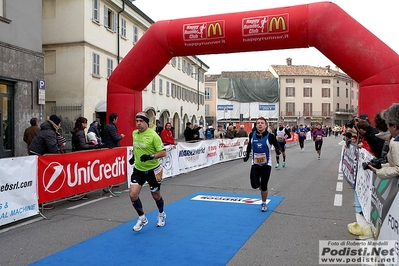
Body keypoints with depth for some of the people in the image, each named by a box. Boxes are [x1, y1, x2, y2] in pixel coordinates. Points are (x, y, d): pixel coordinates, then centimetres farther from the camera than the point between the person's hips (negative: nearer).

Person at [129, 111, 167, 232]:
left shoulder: (153, 135, -18)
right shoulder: (134, 133, 0)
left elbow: (163, 152, -19)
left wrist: (150, 156, -32)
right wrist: (133, 156, 11)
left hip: (152, 170, -4)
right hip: (138, 169, 4)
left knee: (156, 195, 12)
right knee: (133, 194, -10)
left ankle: (161, 214, 43)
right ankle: (142, 218, 14)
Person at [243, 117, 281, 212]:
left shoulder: (270, 136, -13)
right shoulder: (252, 135, -4)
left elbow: (277, 146, -2)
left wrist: (278, 150, -24)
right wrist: (247, 155, 9)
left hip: (266, 165, -2)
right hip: (255, 164, 2)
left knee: (264, 186, 2)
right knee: (254, 185, -5)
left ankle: (264, 203, 27)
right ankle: (259, 184, 34)